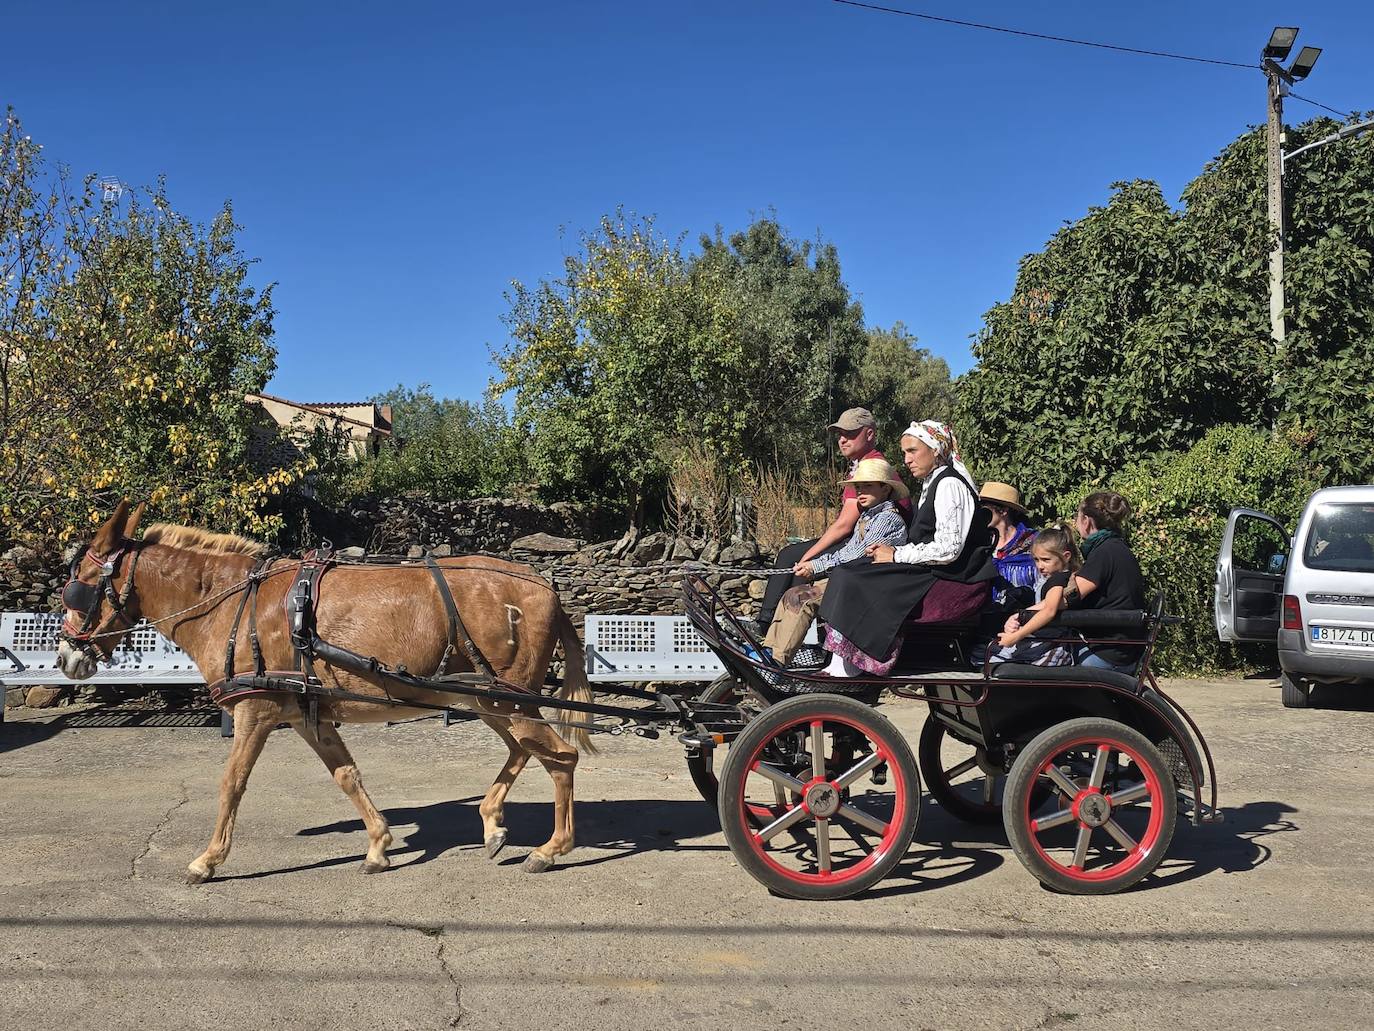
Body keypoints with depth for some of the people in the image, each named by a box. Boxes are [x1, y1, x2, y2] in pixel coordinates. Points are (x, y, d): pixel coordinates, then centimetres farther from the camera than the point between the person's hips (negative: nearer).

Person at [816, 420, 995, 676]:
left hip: (954, 583, -10)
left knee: (860, 585, -18)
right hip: (934, 574, 10)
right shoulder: (932, 484, 18)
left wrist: (896, 555, -12)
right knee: (849, 575, -3)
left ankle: (844, 670, -10)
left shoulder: (949, 485, -13)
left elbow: (948, 549, -21)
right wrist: (889, 550, 2)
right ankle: (839, 667, -10)